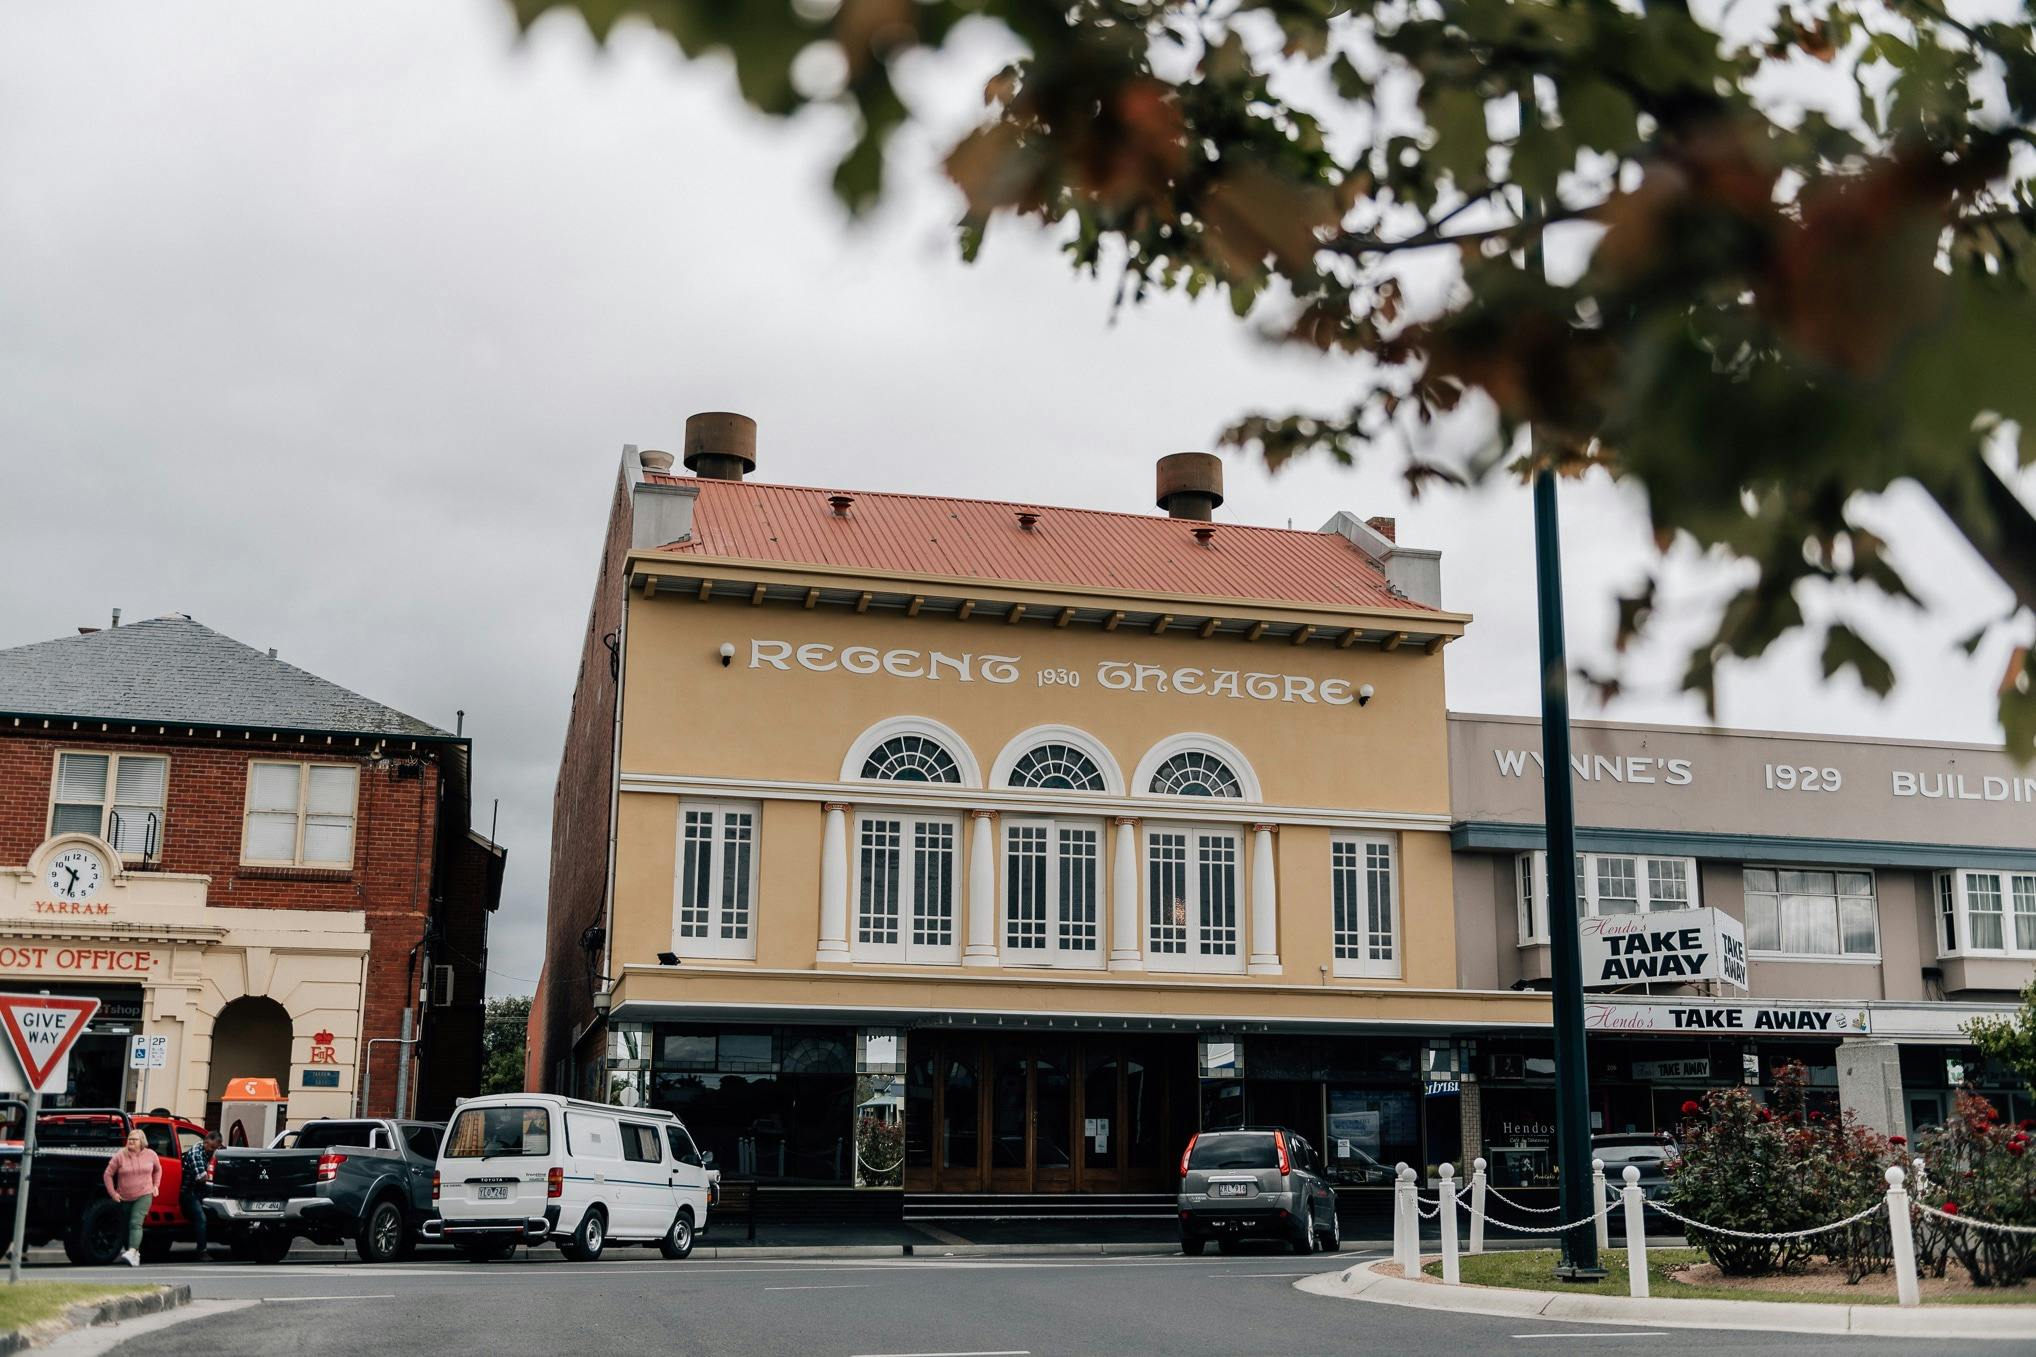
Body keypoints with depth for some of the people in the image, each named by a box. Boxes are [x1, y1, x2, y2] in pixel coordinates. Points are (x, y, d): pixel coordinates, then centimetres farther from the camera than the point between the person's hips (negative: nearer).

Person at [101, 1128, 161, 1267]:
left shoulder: (150, 1155, 0)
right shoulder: (120, 1156, -6)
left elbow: (158, 1170, 18)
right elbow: (108, 1174, 0)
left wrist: (156, 1185, 9)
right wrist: (112, 1193, -4)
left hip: (144, 1195, -2)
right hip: (124, 1198, 2)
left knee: (136, 1223, -17)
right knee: (126, 1224, 10)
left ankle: (132, 1252, -31)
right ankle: (135, 1253, 25)